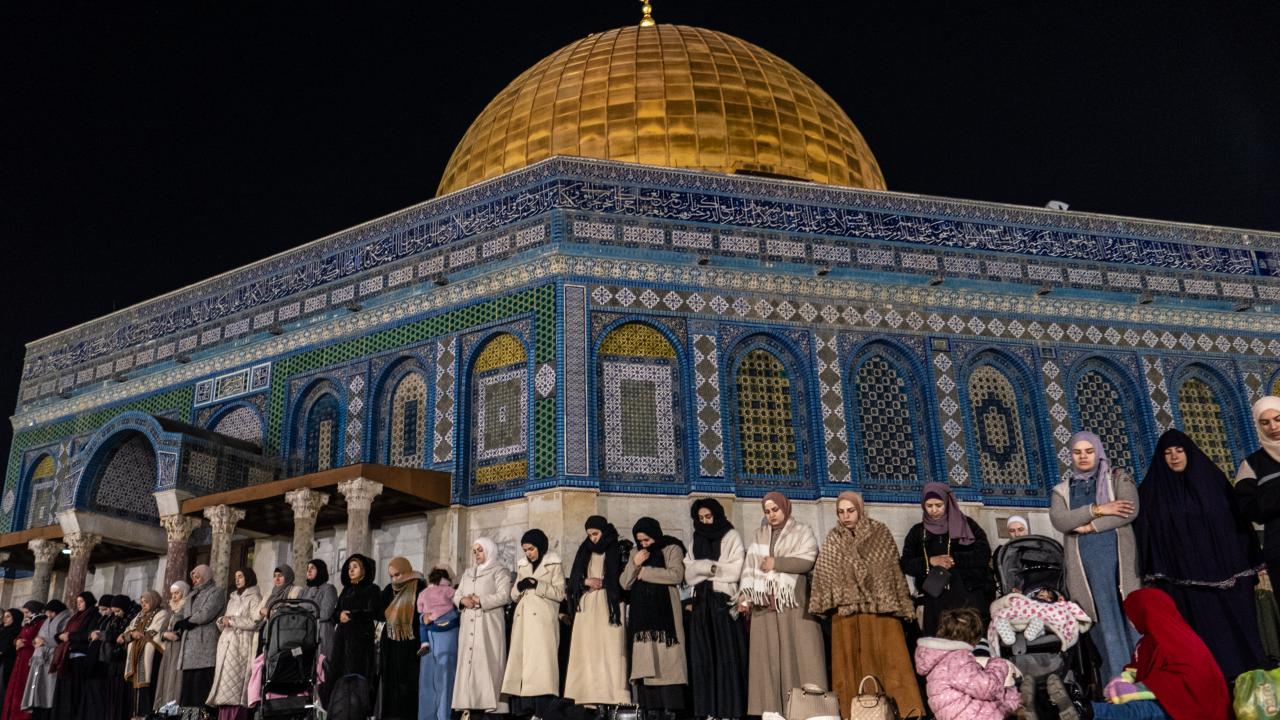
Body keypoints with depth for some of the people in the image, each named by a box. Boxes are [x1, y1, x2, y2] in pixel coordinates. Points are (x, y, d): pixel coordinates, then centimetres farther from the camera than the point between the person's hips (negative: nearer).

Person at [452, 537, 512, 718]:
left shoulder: (499, 571, 3)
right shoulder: (467, 574, 23)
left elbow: (504, 596, -9)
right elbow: (456, 596, 17)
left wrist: (480, 600, -13)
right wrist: (463, 600, -6)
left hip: (488, 625, -6)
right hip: (468, 626, 6)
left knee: (487, 664, -11)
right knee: (468, 663, -1)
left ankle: (491, 707, -13)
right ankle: (469, 704, -3)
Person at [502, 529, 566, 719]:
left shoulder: (554, 566, 7)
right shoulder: (522, 567, 21)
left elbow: (560, 593, -2)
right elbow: (513, 597, 19)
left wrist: (537, 585, -12)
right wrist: (519, 586, -2)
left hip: (543, 622, -5)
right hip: (523, 623, 5)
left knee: (541, 664, -13)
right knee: (521, 664, -5)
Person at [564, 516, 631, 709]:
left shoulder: (617, 550, 2)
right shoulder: (585, 552, 15)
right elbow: (573, 579, 12)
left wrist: (602, 583, -10)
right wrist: (587, 581, -6)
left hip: (609, 606, -4)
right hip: (587, 607, 4)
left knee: (611, 649, -9)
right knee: (588, 651, -2)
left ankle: (615, 697, -10)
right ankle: (590, 698, -4)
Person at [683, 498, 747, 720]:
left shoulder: (731, 537, 3)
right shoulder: (697, 541, 16)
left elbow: (735, 571, -7)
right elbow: (689, 574, 8)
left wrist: (704, 568, -1)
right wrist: (711, 567, -8)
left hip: (724, 602, -4)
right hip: (701, 604, 4)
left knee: (727, 656, -7)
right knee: (703, 658, 0)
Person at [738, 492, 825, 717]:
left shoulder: (803, 532, 8)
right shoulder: (759, 534, 18)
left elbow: (806, 561, -7)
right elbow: (750, 565, 10)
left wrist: (775, 563, -6)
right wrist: (744, 593, -1)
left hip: (794, 604, -3)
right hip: (764, 605, 3)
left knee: (799, 655, -8)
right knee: (768, 657, -1)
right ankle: (771, 710, 0)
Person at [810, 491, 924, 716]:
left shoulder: (880, 532, 4)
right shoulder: (833, 540, 8)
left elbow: (894, 569, 5)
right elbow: (825, 575, 7)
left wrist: (902, 604, 3)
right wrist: (827, 605, -1)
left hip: (881, 607, -1)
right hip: (847, 611, 1)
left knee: (890, 659, -5)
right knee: (852, 664, 0)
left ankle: (908, 712, -3)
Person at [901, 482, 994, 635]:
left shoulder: (966, 525, 7)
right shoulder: (917, 532, 13)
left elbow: (984, 554, -2)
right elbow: (906, 564, 8)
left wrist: (954, 559, -11)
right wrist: (930, 561, -7)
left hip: (969, 595, -1)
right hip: (936, 599, 2)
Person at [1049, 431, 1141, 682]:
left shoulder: (1118, 478, 13)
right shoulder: (1062, 490, 17)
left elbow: (1130, 510, -5)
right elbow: (1059, 521, -2)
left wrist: (1091, 526, -9)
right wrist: (1097, 509, -11)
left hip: (1119, 557, -1)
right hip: (1085, 563, 1)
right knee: (1104, 619, -2)